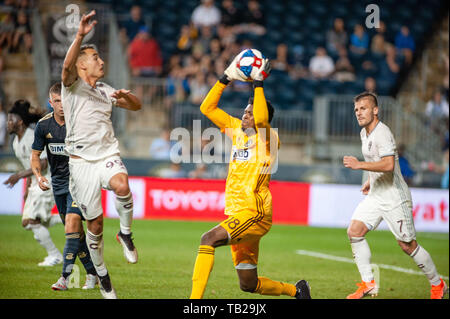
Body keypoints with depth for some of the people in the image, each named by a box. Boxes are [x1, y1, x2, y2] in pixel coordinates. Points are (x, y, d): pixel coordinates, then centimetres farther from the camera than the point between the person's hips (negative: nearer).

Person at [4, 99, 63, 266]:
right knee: (27, 223, 7)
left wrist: (19, 175, -27)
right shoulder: (16, 142, 11)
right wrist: (28, 188, 18)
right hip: (36, 184, 10)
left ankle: (54, 255, 1)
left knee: (33, 221, -12)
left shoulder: (34, 138, -18)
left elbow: (42, 164, -25)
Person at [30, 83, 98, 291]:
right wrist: (38, 175, -9)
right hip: (58, 184, 5)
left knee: (71, 225, -19)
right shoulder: (43, 125, -2)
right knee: (75, 231, 10)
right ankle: (92, 272, 24)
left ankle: (65, 277, -19)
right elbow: (35, 154, 8)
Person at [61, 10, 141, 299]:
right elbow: (67, 65, -22)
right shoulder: (73, 84, 1)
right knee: (95, 224, 0)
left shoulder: (105, 90, 18)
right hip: (82, 161, -3)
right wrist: (80, 35, -38)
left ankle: (126, 234, -10)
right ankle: (102, 275, 17)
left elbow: (137, 106, 26)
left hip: (108, 155, 3)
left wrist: (125, 95, 3)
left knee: (122, 187, -33)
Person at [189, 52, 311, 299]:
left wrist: (258, 83, -23)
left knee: (208, 239, -29)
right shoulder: (237, 130, 13)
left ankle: (195, 298, -33)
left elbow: (261, 119, -29)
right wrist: (226, 78, 9)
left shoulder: (268, 138, -7)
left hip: (255, 213, -8)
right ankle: (296, 290, 31)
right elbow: (207, 108, 16)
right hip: (238, 214, 8)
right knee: (248, 284, 11)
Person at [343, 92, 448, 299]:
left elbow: (388, 165, -33)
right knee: (354, 232, -6)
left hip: (395, 197, -9)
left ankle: (437, 284, 16)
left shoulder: (382, 133, -20)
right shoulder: (364, 133, 10)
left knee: (407, 245, -2)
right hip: (375, 195, 9)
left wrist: (359, 165, -33)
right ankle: (368, 284, -1)